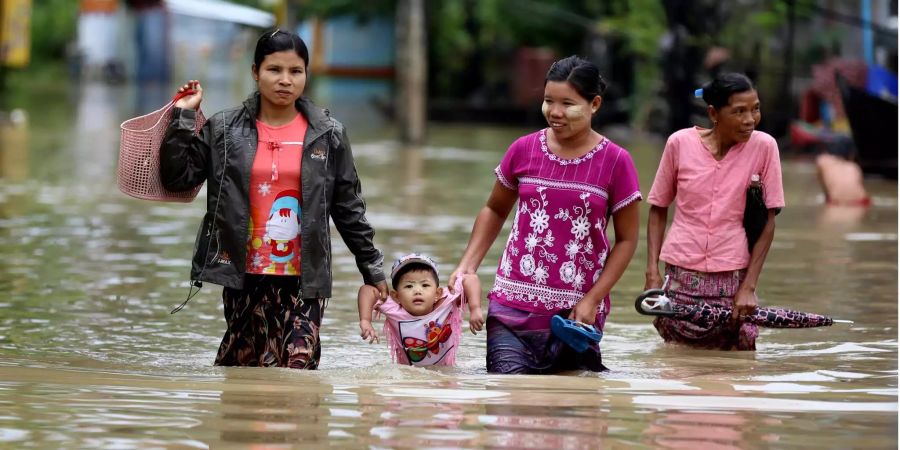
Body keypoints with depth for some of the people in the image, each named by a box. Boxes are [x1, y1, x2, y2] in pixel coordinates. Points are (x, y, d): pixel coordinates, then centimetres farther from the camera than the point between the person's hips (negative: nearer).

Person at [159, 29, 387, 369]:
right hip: (245, 275, 1)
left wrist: (372, 267, 11)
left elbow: (348, 208, 10)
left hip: (304, 277, 0)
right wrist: (183, 118, -5)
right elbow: (176, 177, 0)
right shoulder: (224, 130, 4)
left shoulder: (328, 135, 4)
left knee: (299, 366, -11)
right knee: (246, 366, 4)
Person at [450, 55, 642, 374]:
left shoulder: (615, 162, -3)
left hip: (576, 311, -1)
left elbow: (627, 240, 1)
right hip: (513, 303, 1)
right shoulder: (524, 150, 3)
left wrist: (592, 300, -8)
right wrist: (467, 265, 5)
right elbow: (495, 211, 18)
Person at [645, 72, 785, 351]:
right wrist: (652, 272, 0)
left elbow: (767, 223, -1)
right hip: (681, 274, 0)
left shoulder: (763, 147, -3)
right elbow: (658, 210, 9)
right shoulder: (680, 143, -2)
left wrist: (749, 287, -6)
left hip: (734, 278, 0)